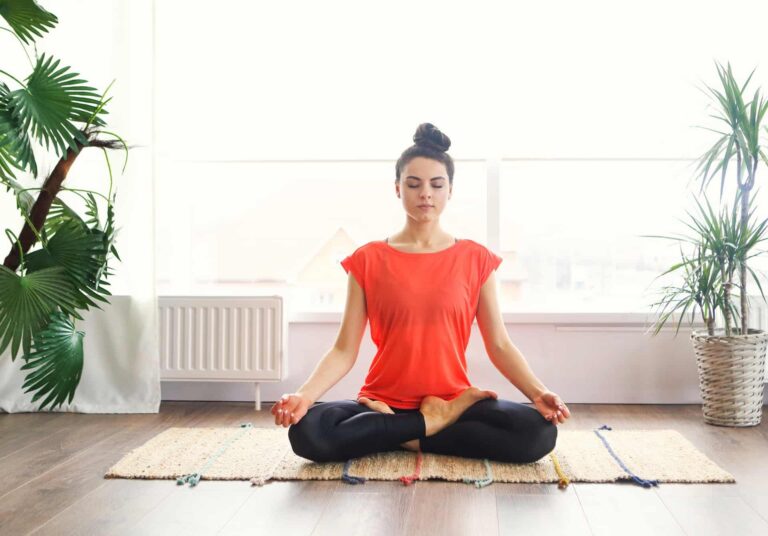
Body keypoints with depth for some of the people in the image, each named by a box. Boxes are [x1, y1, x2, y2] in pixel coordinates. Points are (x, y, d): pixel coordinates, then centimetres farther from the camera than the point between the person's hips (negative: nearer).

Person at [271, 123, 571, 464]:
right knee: (307, 431, -30)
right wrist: (304, 394, -20)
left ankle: (406, 436, -12)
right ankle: (433, 423, -13)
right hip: (383, 402, 0)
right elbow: (344, 350, -3)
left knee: (540, 432, -26)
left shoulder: (475, 259, 4)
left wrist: (537, 393, -15)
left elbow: (499, 345, 2)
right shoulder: (368, 260, 3)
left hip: (452, 401, 1)